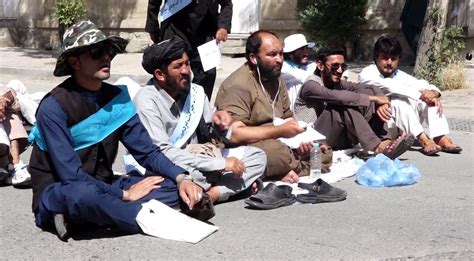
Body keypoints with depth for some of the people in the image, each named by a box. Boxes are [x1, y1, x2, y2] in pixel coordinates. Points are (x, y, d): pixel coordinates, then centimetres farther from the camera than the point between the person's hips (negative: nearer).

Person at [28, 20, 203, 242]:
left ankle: (81, 217, -20)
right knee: (83, 194, -42)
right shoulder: (54, 107, -17)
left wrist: (181, 178, -15)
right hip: (58, 194, -6)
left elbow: (146, 151, 2)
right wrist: (124, 194, -18)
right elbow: (70, 175, -22)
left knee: (173, 185, -14)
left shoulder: (117, 96, 1)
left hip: (102, 189, 7)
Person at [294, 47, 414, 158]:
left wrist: (381, 101, -20)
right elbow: (337, 97, -29)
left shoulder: (338, 83, 13)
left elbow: (371, 88, 2)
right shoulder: (311, 85, -10)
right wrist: (373, 98, -25)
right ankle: (375, 148, -36)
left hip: (339, 138, 7)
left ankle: (384, 141, -23)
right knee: (345, 105, -30)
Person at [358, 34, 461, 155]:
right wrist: (419, 95, -33)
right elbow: (389, 86, -27)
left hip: (404, 126, 6)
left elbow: (425, 86, 0)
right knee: (399, 101, -31)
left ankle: (441, 138, -27)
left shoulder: (400, 75, 10)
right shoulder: (366, 74, -9)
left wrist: (434, 93, -25)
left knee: (430, 98, -12)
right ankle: (423, 140, -34)